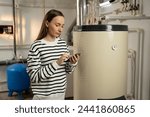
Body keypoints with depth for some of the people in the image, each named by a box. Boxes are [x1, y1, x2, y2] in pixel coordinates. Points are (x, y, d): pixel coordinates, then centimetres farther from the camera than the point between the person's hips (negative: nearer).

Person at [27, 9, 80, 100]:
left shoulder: (63, 44, 2)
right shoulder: (37, 46, -15)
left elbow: (68, 70, 8)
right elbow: (34, 76, -20)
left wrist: (72, 63, -12)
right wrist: (57, 63, -26)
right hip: (44, 96, -5)